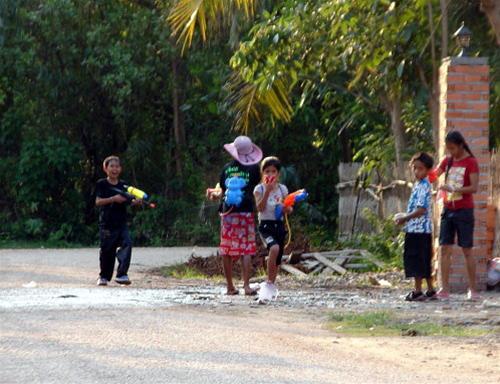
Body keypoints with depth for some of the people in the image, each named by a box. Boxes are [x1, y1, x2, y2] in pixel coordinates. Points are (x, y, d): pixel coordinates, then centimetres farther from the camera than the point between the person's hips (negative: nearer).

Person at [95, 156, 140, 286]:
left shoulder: (123, 185, 11)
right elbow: (98, 202, -11)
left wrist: (134, 202, -10)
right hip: (107, 224, -3)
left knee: (127, 244, -17)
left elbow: (127, 201, 12)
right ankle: (104, 276, 22)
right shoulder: (102, 184, -1)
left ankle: (122, 274, -17)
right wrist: (113, 199, -22)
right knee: (107, 251, 4)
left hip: (121, 223, 3)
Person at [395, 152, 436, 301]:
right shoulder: (419, 185, 17)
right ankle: (430, 290, 17)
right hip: (424, 229, 10)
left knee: (416, 260, -6)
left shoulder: (424, 187, -15)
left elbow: (421, 209, -21)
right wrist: (405, 217, 13)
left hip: (418, 229, -10)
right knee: (424, 261, 13)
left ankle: (418, 291, -4)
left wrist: (405, 218, -13)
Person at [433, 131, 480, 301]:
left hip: (464, 210, -5)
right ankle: (445, 289, -4)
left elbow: (474, 187, -15)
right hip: (448, 209, 5)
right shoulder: (447, 161, 10)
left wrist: (453, 189, -26)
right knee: (445, 249, -3)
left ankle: (473, 290, 5)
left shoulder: (471, 162, -7)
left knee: (467, 250, -1)